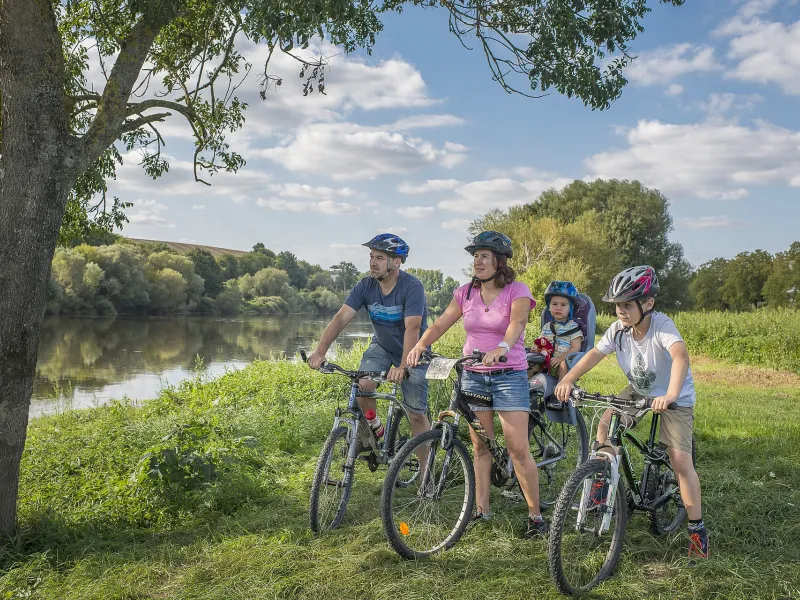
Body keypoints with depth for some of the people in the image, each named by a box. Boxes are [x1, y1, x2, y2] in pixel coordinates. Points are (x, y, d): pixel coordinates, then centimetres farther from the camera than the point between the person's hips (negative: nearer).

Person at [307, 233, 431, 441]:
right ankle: (374, 429, 4)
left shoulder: (412, 287, -26)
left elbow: (412, 328, -37)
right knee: (362, 386, -23)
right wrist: (320, 351, -34)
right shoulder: (366, 286, -13)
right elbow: (341, 318, -20)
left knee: (417, 415, -4)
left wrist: (402, 367, -49)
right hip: (382, 346, 4)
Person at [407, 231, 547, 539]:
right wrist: (419, 346, -21)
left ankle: (535, 515, 5)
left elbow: (517, 323, -25)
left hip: (509, 375, -4)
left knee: (518, 449, -7)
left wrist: (502, 347, -45)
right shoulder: (465, 293, 6)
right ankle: (481, 510, 19)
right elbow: (440, 324, -2)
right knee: (480, 447, 10)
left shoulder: (518, 291, -6)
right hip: (473, 375, 4)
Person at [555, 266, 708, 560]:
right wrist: (568, 379, -37)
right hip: (639, 390, 5)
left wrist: (670, 396, -64)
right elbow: (595, 353, -21)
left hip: (676, 397, -5)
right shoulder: (619, 328, -17)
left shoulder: (661, 325, -33)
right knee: (605, 423, -16)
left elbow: (680, 355, -49)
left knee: (681, 460, -11)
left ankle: (697, 528, 3)